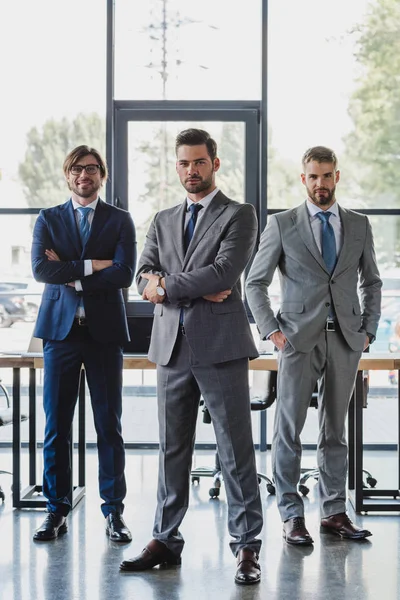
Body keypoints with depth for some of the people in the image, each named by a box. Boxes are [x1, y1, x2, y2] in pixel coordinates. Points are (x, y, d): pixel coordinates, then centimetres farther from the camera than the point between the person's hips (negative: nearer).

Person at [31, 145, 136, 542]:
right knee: (56, 425, 3)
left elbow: (124, 274, -8)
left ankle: (113, 511, 9)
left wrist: (70, 275, -8)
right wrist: (92, 265, -12)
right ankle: (57, 510, 12)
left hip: (104, 330, -1)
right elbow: (41, 268, -7)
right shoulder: (48, 219, 10)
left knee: (109, 424, 2)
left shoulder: (120, 220, 7)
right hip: (60, 329, 1)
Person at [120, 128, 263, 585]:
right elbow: (145, 277, 5)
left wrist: (167, 285, -7)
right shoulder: (163, 221, 17)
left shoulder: (239, 215, 2)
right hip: (172, 347, 5)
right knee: (172, 449, 10)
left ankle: (246, 546, 4)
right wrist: (198, 288, -11)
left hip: (221, 347, -5)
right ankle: (166, 540, 19)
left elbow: (225, 271, -13)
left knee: (236, 450, -2)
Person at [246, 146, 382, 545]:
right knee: (289, 428, -3)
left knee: (335, 429, 9)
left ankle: (334, 511, 16)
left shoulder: (359, 225, 10)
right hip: (299, 339, -2)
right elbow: (255, 283, 4)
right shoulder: (282, 224, 2)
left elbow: (372, 282, 18)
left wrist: (368, 330, 8)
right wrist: (271, 330, -5)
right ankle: (291, 515, 5)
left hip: (345, 340, 3)